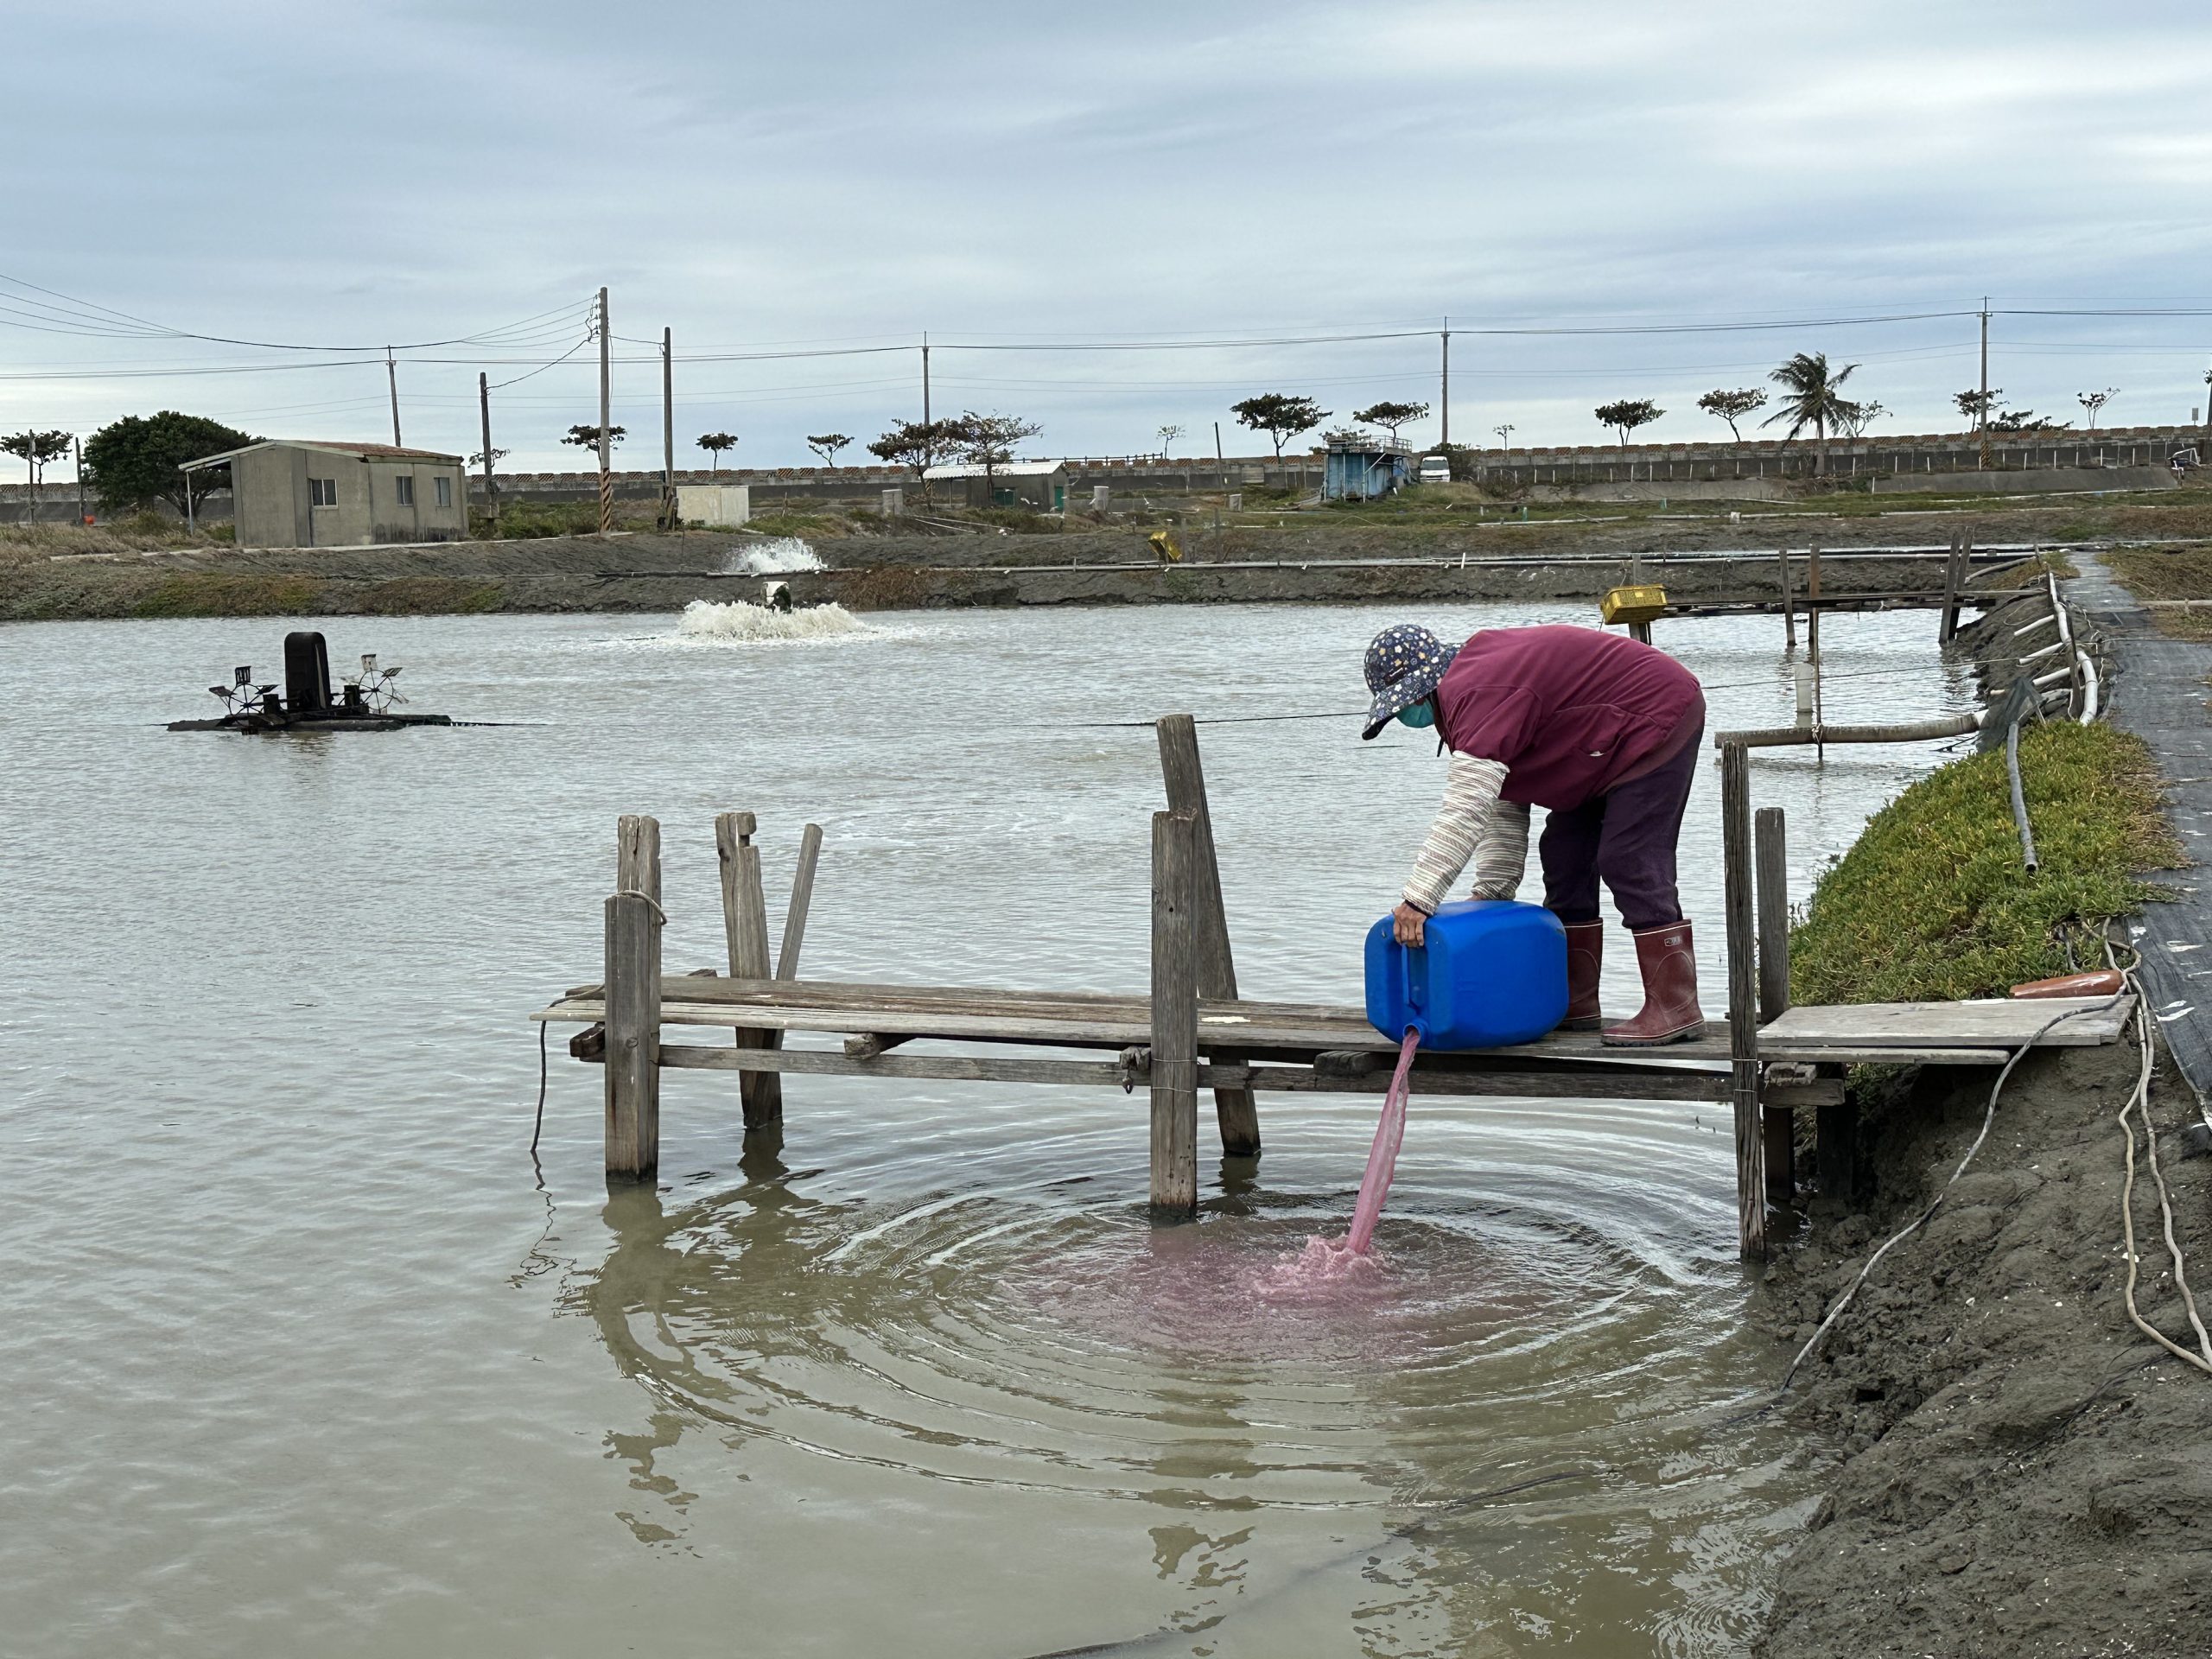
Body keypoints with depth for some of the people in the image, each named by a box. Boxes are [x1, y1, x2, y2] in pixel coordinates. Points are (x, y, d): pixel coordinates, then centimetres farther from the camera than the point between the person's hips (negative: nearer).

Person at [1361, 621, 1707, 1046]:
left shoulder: (1480, 696, -28)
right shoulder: (1472, 682, 6)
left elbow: (1465, 811, -34)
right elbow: (1504, 806, 9)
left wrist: (1417, 899, -34)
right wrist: (1492, 888, 5)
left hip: (1656, 720, -11)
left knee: (1630, 863, -16)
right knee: (1564, 856, 11)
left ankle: (1676, 1010, -13)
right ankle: (1576, 1004, 15)